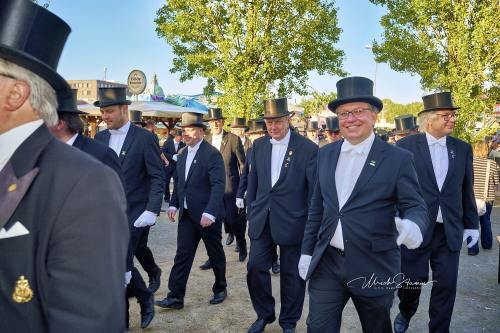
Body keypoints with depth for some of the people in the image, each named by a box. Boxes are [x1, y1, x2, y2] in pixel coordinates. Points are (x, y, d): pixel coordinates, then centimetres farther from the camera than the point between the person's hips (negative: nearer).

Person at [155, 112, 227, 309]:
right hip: (187, 214, 6)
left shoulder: (212, 154, -15)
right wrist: (174, 204, 6)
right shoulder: (182, 154, 9)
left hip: (207, 215, -5)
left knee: (215, 254, 12)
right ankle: (175, 296, 10)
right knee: (182, 254, 4)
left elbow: (218, 185, -22)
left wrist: (209, 212, -30)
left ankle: (220, 289, 32)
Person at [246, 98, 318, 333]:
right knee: (255, 268, 7)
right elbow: (253, 181, 11)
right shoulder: (259, 145, 4)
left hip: (292, 222, -4)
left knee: (291, 274, 10)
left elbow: (314, 190, -7)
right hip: (262, 220, 4)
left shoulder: (308, 148, -11)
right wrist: (250, 213, 11)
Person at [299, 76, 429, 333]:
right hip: (326, 264, 3)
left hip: (373, 267, -2)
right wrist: (307, 251, 9)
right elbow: (317, 207, 10)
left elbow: (415, 206, -7)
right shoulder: (326, 154, 6)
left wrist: (412, 225, -31)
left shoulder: (398, 159, -6)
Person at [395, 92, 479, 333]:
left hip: (450, 232, 3)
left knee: (446, 285, 6)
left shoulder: (463, 149, 7)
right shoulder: (406, 146, -5)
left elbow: (466, 191, 12)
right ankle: (405, 314, 39)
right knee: (412, 281, 7)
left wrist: (472, 224, 12)